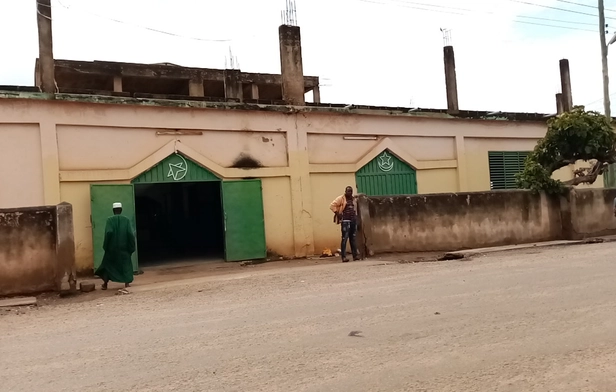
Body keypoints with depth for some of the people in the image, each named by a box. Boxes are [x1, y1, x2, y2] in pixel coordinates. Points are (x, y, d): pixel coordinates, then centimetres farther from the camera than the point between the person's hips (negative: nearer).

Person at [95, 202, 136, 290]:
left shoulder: (110, 220, -5)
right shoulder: (126, 220, -3)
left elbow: (108, 232, -17)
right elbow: (131, 234, -9)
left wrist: (106, 246, -8)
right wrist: (131, 247, 0)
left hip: (112, 247, 0)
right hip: (124, 247, 0)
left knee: (108, 264, 13)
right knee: (126, 263, 12)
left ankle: (105, 284, 14)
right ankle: (127, 283, 7)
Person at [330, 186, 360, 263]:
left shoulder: (353, 199, 16)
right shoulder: (341, 198, -3)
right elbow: (332, 205, -8)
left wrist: (356, 216, 15)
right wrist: (337, 213, -13)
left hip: (353, 220, 6)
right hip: (345, 221, -6)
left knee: (353, 238, 9)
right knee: (345, 238, -8)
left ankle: (355, 255, 15)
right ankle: (344, 257, -7)